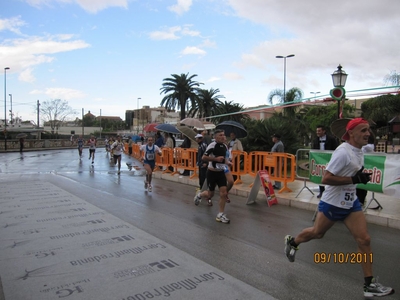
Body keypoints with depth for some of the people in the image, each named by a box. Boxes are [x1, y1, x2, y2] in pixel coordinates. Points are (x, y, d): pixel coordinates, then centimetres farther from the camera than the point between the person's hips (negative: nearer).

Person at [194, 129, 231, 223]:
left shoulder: (224, 146, 6)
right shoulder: (212, 145, -17)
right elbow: (203, 157, -22)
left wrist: (227, 162, 4)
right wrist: (216, 159, -27)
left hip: (221, 172, 5)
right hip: (212, 172, -5)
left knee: (223, 193, -5)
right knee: (210, 194, 7)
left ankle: (221, 215, 6)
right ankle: (199, 194, 41)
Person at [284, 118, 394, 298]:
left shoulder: (359, 150, 5)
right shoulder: (343, 152, -23)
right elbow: (326, 178, -27)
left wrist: (361, 178, 5)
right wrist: (355, 179, -27)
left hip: (351, 203, 7)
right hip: (332, 203, -7)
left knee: (364, 240, 1)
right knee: (317, 233, 12)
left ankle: (369, 284, 12)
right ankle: (292, 242, 41)